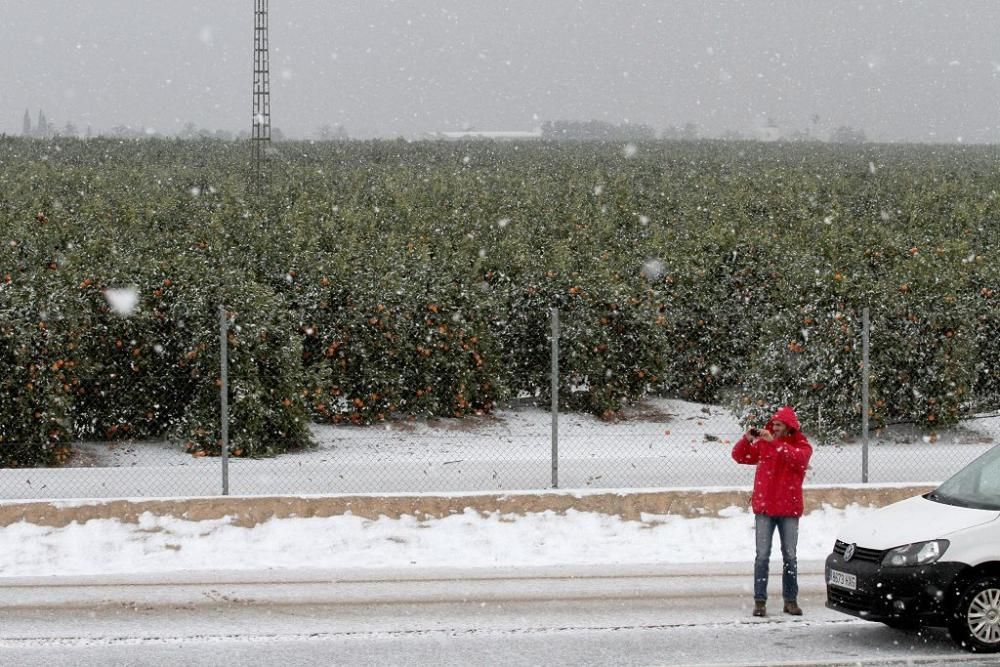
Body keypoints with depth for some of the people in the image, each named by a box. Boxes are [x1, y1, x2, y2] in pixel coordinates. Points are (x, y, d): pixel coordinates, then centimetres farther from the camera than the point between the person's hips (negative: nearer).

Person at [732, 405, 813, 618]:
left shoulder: (802, 446, 0)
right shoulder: (763, 443, 6)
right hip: (764, 508, 1)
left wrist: (774, 442, -29)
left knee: (790, 556, 6)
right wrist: (747, 439, -14)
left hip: (789, 509, -1)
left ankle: (790, 600, 14)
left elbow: (797, 458, -22)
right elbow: (739, 456, 4)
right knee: (762, 556, -3)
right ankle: (760, 601, -3)